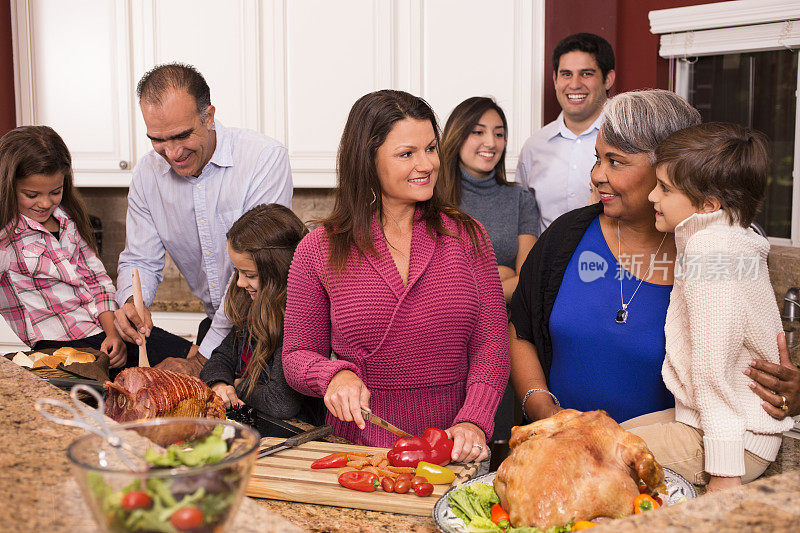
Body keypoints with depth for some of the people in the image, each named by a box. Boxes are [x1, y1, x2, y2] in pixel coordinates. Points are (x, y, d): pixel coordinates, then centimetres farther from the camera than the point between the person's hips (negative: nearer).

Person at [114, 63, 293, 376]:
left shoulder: (266, 158, -15)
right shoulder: (148, 173, 2)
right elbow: (140, 260, 9)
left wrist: (205, 357, -18)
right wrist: (132, 303, -15)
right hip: (215, 323, 5)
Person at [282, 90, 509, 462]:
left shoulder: (466, 235, 7)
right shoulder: (320, 250, 3)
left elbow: (490, 344, 4)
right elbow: (297, 355, 10)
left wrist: (473, 421, -13)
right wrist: (335, 375, -13)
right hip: (358, 451, -1)